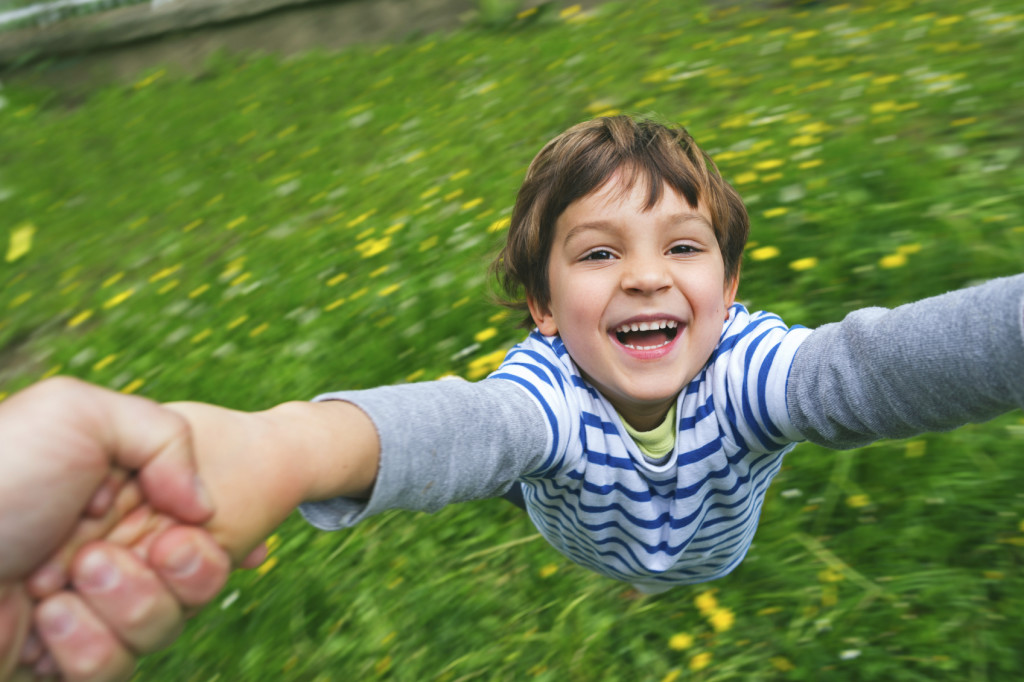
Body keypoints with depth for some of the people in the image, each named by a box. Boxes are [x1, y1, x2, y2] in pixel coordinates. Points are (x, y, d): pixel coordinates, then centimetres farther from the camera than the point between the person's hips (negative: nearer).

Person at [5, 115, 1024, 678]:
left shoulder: (743, 367, -43)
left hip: (721, 550, 1)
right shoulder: (551, 386, -47)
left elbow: (862, 365, -63)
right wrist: (291, 447, -92)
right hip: (586, 551, -1)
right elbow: (472, 421, -69)